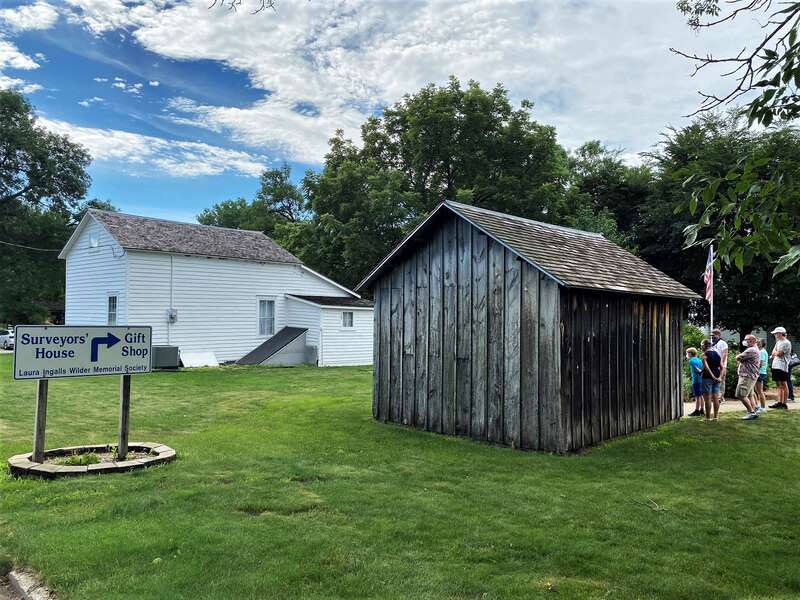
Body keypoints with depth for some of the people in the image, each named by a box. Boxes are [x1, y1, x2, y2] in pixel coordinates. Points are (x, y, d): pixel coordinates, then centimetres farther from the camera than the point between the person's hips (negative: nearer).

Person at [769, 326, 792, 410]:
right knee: (778, 385, 9)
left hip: (782, 367, -9)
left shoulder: (786, 343, -10)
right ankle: (779, 402, 12)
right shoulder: (778, 342, 19)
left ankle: (784, 404, -1)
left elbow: (778, 353, -16)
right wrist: (773, 355, -3)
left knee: (783, 385, -4)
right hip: (775, 366, 9)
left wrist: (774, 353, 3)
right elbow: (773, 353, 18)